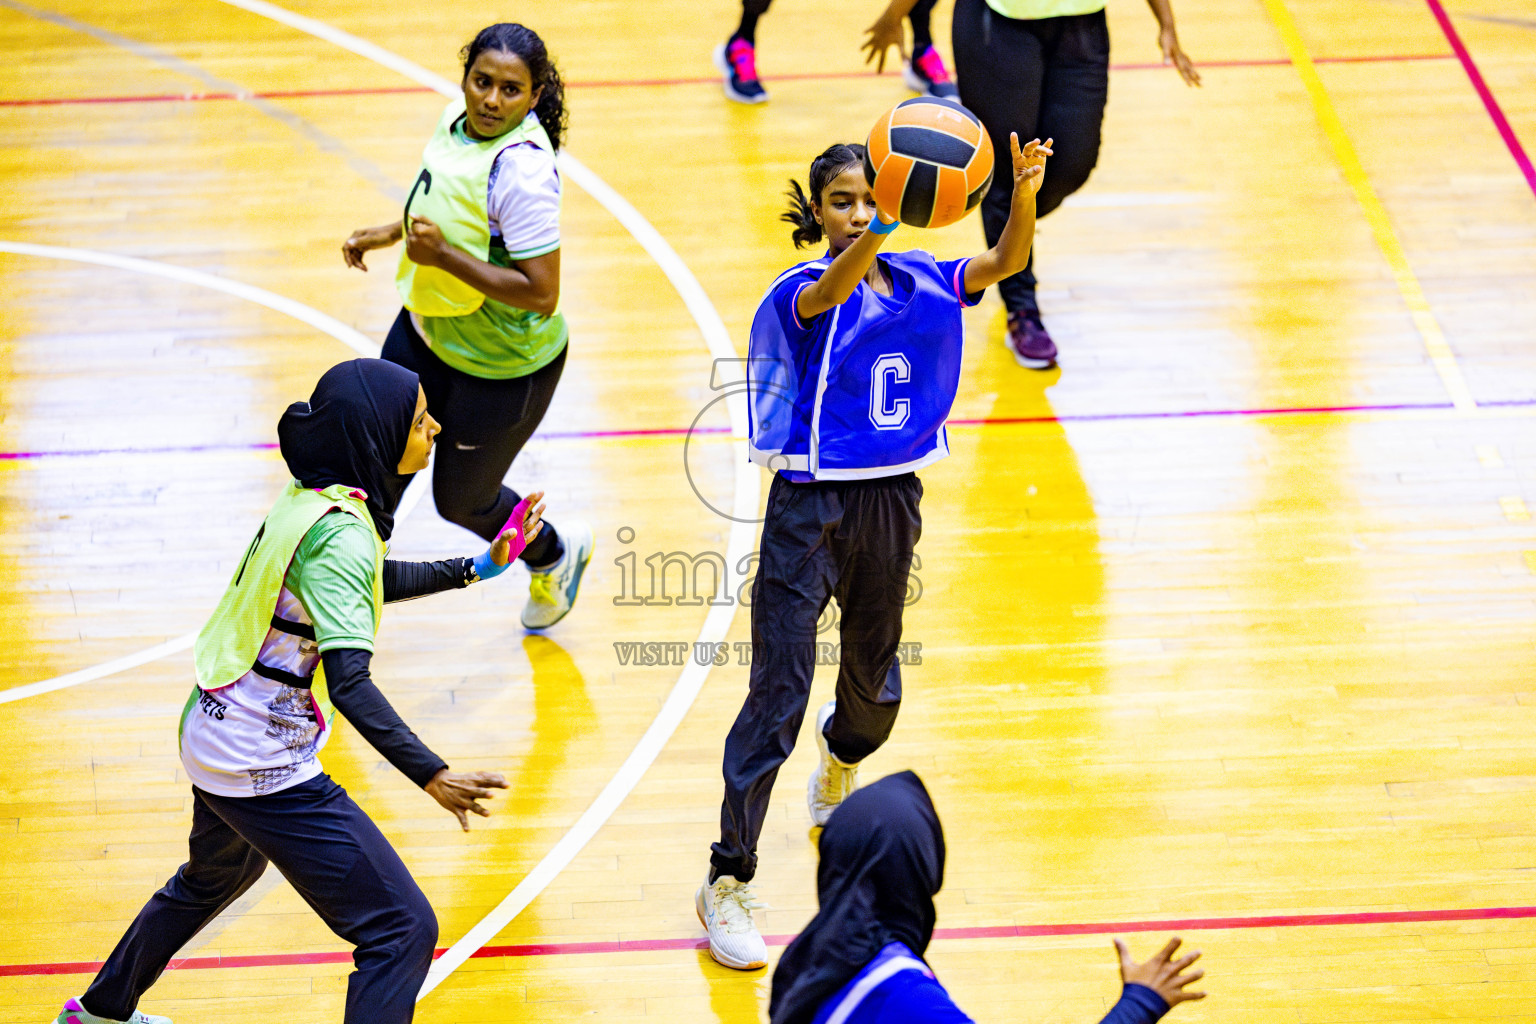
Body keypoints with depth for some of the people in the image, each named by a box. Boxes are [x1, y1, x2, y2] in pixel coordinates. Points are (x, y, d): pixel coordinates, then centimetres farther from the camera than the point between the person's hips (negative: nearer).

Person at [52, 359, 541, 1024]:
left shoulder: (313, 499, 2)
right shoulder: (339, 533, -26)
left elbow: (371, 582, 22)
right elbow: (349, 684, -33)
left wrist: (477, 567, 18)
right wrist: (432, 776, -38)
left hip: (212, 739, 10)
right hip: (267, 772, -10)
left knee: (214, 879, 37)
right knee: (403, 931, -8)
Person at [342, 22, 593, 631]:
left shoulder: (522, 170, -33)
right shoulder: (458, 119, -6)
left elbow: (541, 294, -33)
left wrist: (443, 256, -33)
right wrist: (388, 234, 12)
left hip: (503, 368, -7)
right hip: (427, 330, 7)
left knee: (460, 500, 13)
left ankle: (554, 556, 43)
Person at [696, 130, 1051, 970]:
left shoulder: (917, 281, 4)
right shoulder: (805, 292, -12)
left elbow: (1004, 263, -9)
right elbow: (832, 290, -36)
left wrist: (1024, 192, -29)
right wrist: (884, 228, -55)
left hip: (891, 503, 5)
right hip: (810, 507, -5)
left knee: (874, 680, 20)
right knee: (779, 694, -7)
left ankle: (840, 759, 57)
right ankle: (727, 883, 1)